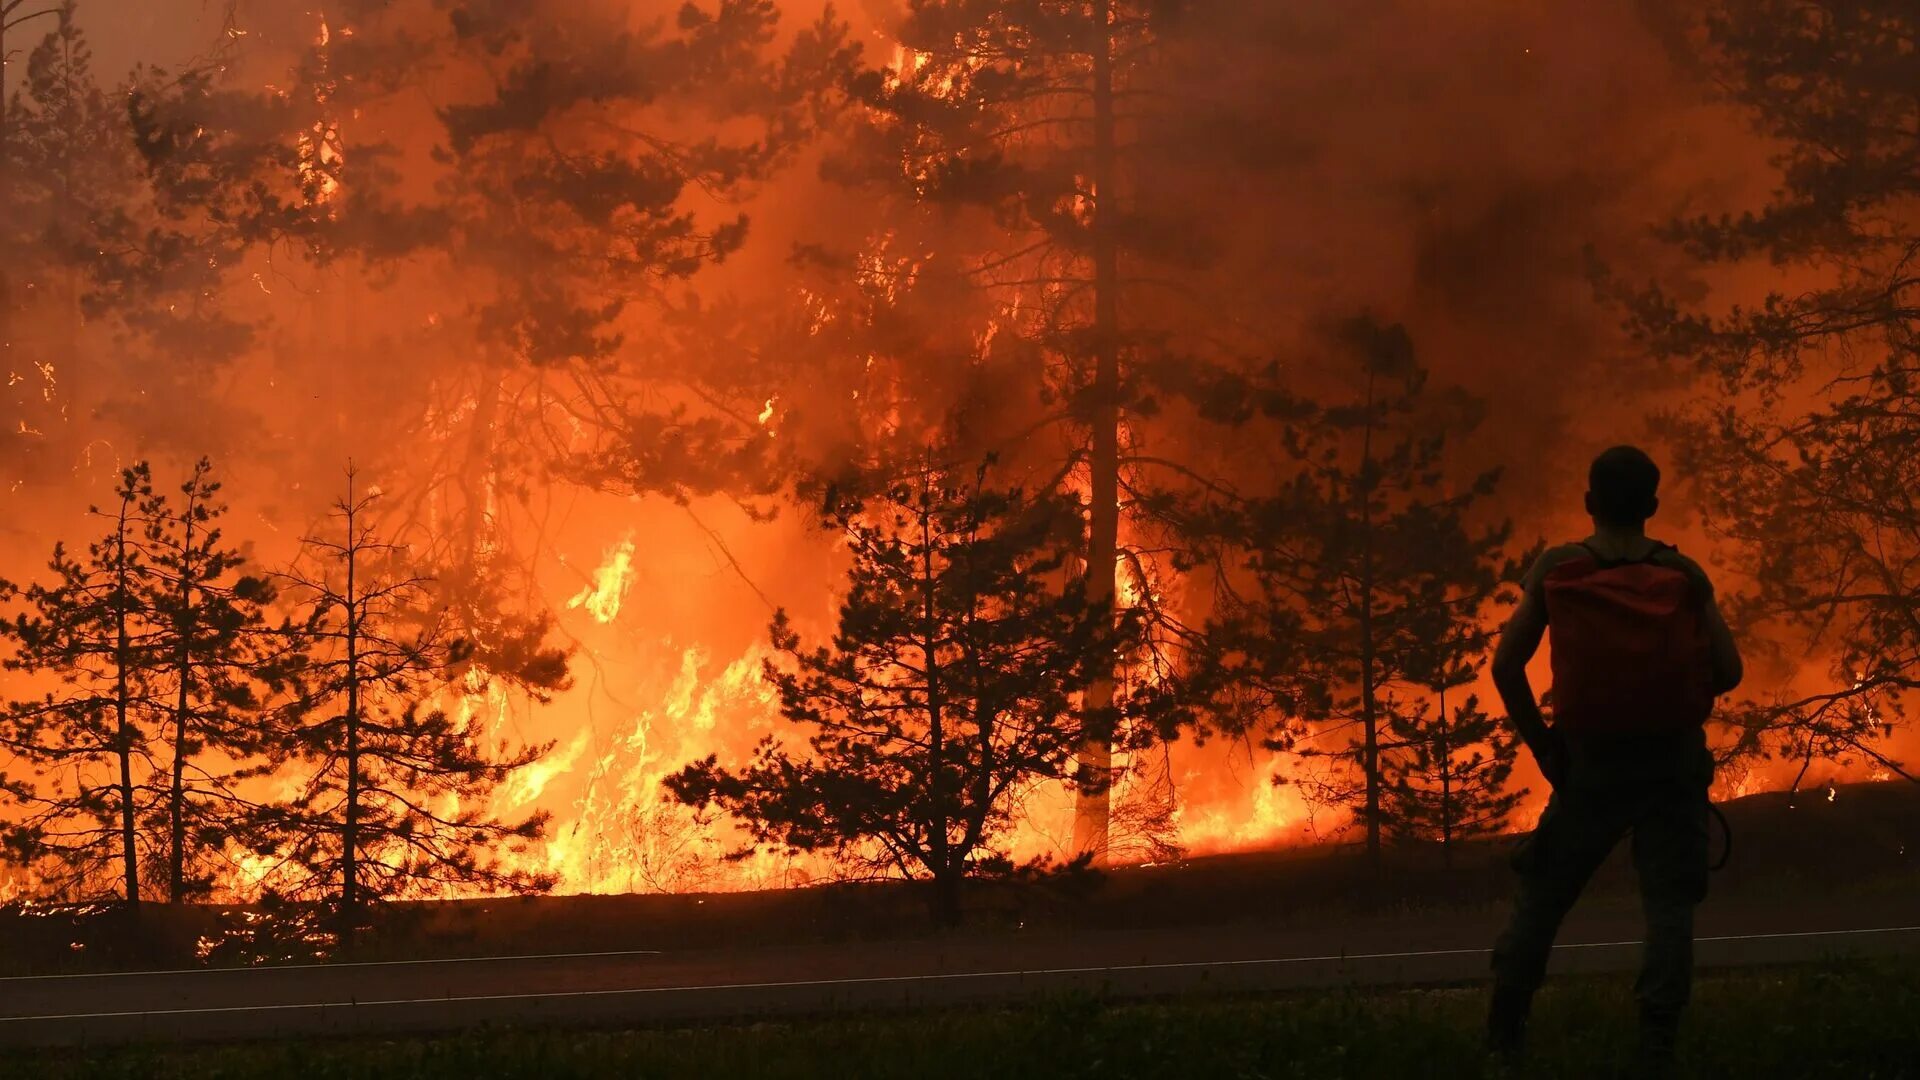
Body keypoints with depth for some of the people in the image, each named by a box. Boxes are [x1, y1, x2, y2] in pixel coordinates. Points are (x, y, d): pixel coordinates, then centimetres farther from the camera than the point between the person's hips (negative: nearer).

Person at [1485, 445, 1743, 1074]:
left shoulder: (1556, 571, -4)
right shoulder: (1684, 575, -4)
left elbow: (1507, 666, -6)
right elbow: (1728, 672, -5)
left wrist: (1540, 745, 4)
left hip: (1591, 762, 0)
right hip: (1674, 762, 0)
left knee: (1542, 897, 13)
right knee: (1670, 904, 1)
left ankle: (1502, 1039, 17)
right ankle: (1657, 1049, -9)